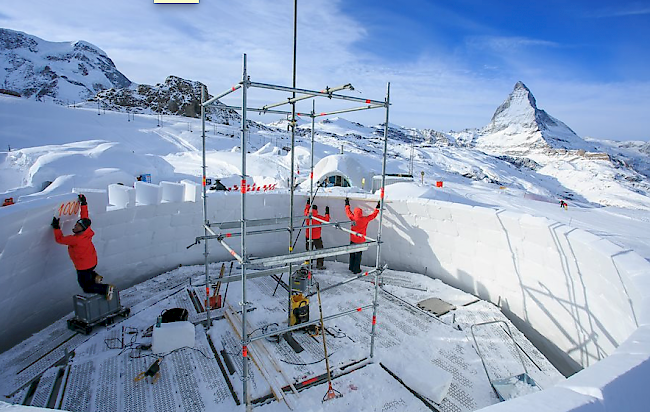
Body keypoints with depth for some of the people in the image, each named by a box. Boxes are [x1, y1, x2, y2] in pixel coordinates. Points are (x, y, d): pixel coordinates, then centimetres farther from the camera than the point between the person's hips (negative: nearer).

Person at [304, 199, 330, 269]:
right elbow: (326, 220, -8)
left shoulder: (307, 216, -5)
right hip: (317, 238, -4)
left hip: (308, 237, 4)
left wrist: (308, 204, 28)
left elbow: (306, 211, 17)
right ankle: (319, 265, 11)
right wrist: (327, 213, 2)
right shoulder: (318, 217, -17)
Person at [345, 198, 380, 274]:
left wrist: (347, 204, 21)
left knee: (352, 253, 19)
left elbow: (348, 212, 7)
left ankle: (351, 267, 32)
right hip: (360, 240, -4)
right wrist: (377, 208, 3)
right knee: (358, 255, 6)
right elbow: (373, 215, -8)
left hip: (352, 239, 4)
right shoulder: (365, 219, -17)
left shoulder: (353, 218, -9)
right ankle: (356, 270, 13)